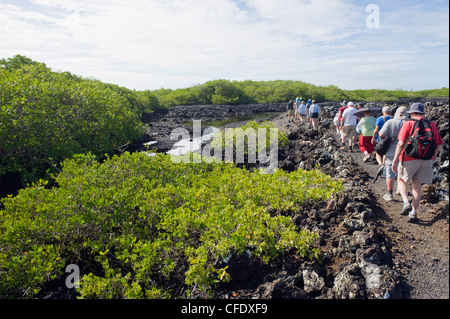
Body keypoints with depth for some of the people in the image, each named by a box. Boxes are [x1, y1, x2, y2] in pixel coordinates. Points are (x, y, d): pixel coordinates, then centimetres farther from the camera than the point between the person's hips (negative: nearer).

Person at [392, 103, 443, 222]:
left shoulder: (408, 123, -6)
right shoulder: (432, 124, 8)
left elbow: (401, 143, -14)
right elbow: (438, 145, 9)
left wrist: (395, 160, -11)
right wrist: (431, 159, 20)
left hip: (410, 159, -4)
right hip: (426, 161, 4)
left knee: (401, 181, 14)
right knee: (417, 185, 12)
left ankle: (406, 203, -8)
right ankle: (414, 212, 14)